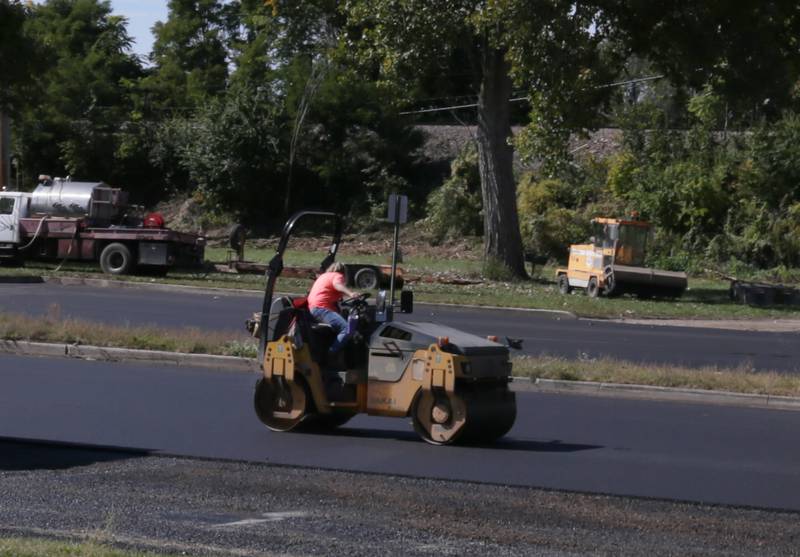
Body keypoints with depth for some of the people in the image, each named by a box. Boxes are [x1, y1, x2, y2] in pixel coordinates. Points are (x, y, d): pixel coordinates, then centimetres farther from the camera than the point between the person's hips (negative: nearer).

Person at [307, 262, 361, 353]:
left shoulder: (323, 276, 29)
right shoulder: (338, 275, 1)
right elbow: (337, 284, -23)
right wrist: (350, 293, -40)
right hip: (322, 308, -10)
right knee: (347, 329, -26)